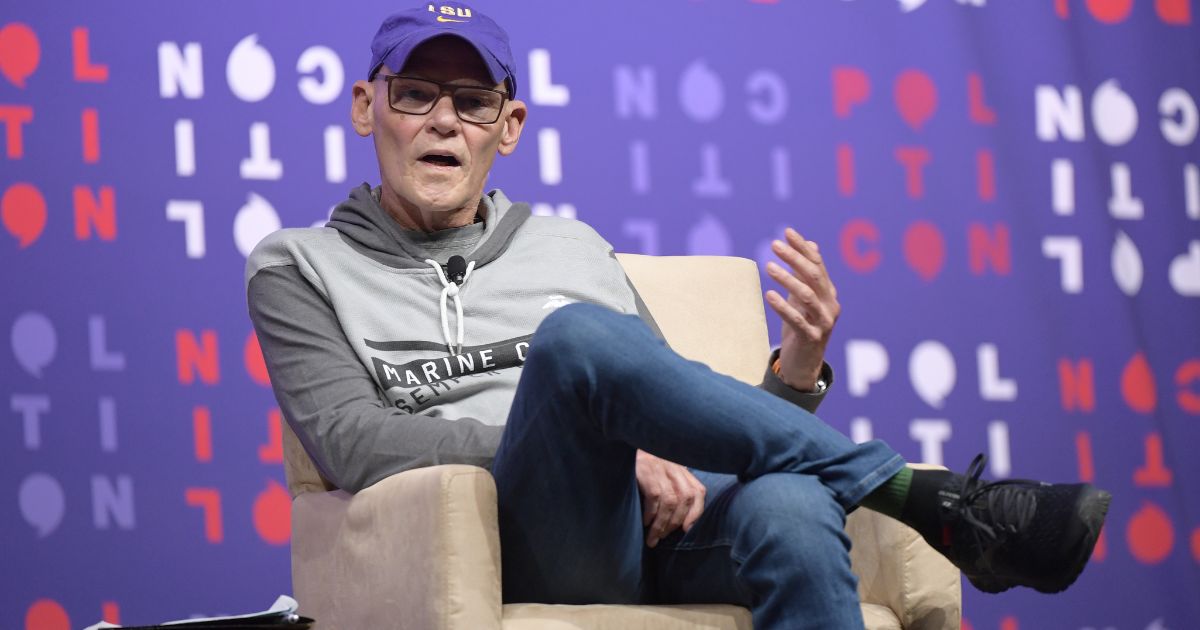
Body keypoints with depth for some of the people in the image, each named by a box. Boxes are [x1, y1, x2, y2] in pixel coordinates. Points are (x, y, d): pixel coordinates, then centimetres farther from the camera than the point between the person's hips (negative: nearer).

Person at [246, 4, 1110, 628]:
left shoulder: (575, 249, 28)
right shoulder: (302, 270, 17)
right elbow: (356, 443, -2)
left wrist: (795, 372, 1)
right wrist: (596, 445, -12)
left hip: (660, 523, 3)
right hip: (527, 545, -3)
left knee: (788, 508, -35)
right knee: (577, 334, -33)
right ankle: (940, 505, -27)